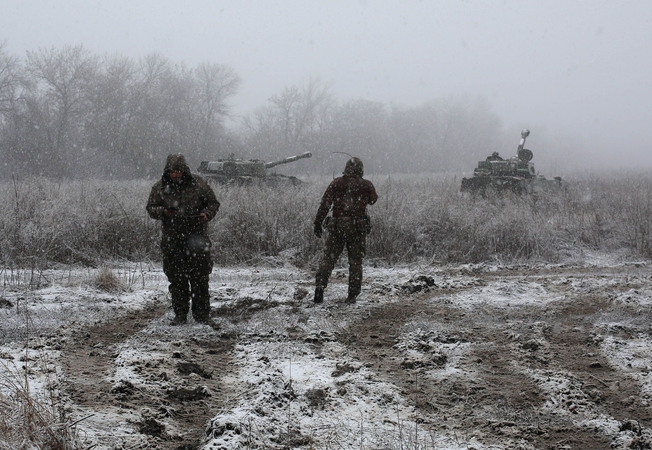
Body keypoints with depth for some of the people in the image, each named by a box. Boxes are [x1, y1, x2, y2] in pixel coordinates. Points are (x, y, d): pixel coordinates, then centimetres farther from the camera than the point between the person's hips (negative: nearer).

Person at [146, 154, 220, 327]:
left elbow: (213, 203, 7)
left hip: (197, 238, -1)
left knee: (200, 278, -1)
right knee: (176, 279, 5)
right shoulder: (160, 188, 3)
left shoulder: (199, 184, 0)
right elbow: (151, 208, 7)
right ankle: (180, 314, 16)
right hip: (172, 240, 1)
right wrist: (163, 212, -14)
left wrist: (206, 214, -14)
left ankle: (202, 314, 7)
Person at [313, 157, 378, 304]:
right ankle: (352, 295, 5)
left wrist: (318, 223, 0)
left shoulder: (336, 183, 1)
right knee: (355, 261, 7)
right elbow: (373, 200, 22)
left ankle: (319, 286, -9)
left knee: (328, 258, 5)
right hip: (358, 228, 0)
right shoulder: (366, 185, 2)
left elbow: (325, 204, -4)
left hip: (337, 226, 0)